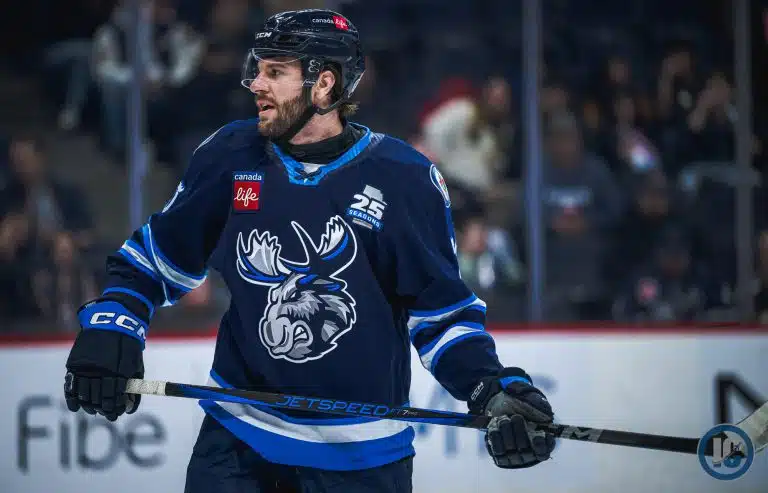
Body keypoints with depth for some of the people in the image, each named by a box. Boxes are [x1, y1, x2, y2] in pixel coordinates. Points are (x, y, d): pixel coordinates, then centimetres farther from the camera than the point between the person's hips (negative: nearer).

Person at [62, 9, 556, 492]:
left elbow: (442, 310, -3)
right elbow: (157, 256, 9)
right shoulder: (231, 157, -3)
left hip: (360, 453, -2)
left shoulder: (404, 179, -10)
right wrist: (109, 332, -6)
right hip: (236, 438, 2)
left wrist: (495, 390, -16)